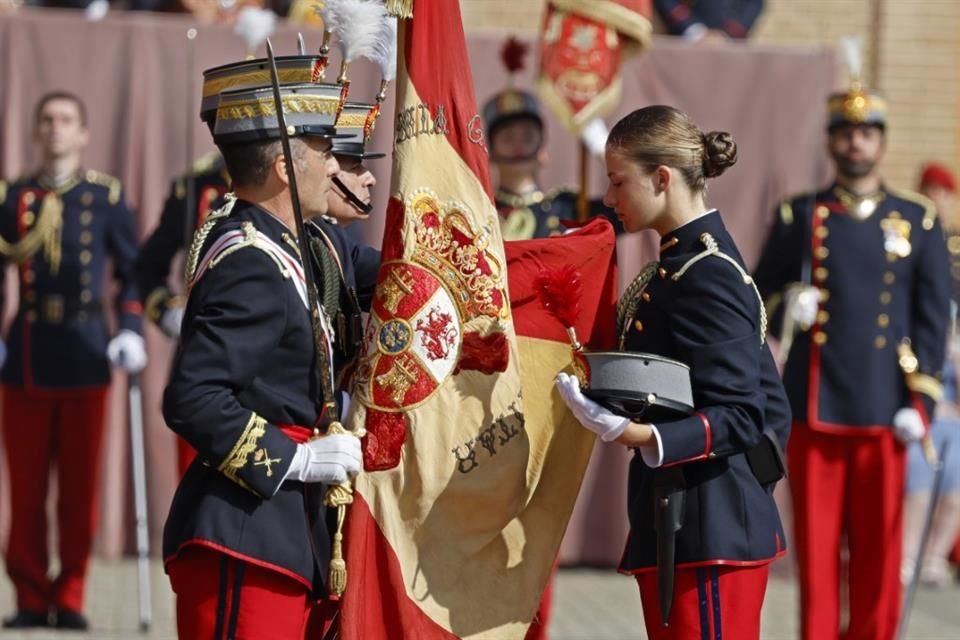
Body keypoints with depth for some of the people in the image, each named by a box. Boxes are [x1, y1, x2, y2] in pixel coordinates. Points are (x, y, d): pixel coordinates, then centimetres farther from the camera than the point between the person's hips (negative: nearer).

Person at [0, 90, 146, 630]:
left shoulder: (107, 197, 5)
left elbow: (133, 271, 6)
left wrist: (132, 331, -8)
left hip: (85, 356, -1)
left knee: (80, 486, 1)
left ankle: (70, 598, 10)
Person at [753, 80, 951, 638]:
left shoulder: (918, 221, 7)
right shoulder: (799, 216, 7)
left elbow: (934, 318, 5)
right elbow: (761, 293, 8)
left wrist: (922, 399, -3)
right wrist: (786, 307, -15)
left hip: (883, 409, 0)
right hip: (815, 407, 0)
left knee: (879, 549, 4)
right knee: (817, 546, 1)